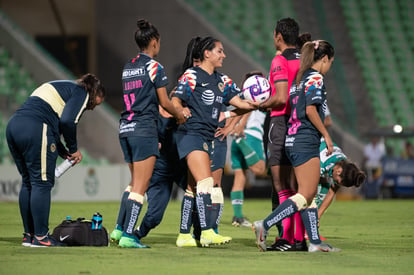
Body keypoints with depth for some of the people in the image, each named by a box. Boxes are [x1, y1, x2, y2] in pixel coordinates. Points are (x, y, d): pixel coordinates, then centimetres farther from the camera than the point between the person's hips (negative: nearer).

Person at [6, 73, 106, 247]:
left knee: (28, 183, 15)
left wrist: (63, 152, 19)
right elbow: (67, 121, -11)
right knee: (42, 183, -4)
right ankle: (40, 237, -3)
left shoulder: (63, 88, 32)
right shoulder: (81, 93, 4)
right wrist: (73, 149, 2)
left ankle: (29, 235, 18)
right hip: (35, 129, -9)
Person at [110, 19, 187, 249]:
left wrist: (176, 111, 24)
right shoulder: (154, 67, -8)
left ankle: (119, 228, 16)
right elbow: (164, 102, -5)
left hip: (125, 128, 7)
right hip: (144, 129, -7)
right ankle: (128, 236, -7)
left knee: (135, 182, 19)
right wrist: (179, 114, 15)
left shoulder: (128, 67, 14)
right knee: (140, 187, -4)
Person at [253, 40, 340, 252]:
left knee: (309, 194, 9)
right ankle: (264, 225, -16)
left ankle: (314, 241, 9)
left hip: (294, 140, 10)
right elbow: (310, 109, -17)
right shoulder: (315, 77, -8)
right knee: (305, 195, -10)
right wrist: (326, 135, -11)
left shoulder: (300, 78, 17)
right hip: (307, 141, -10)